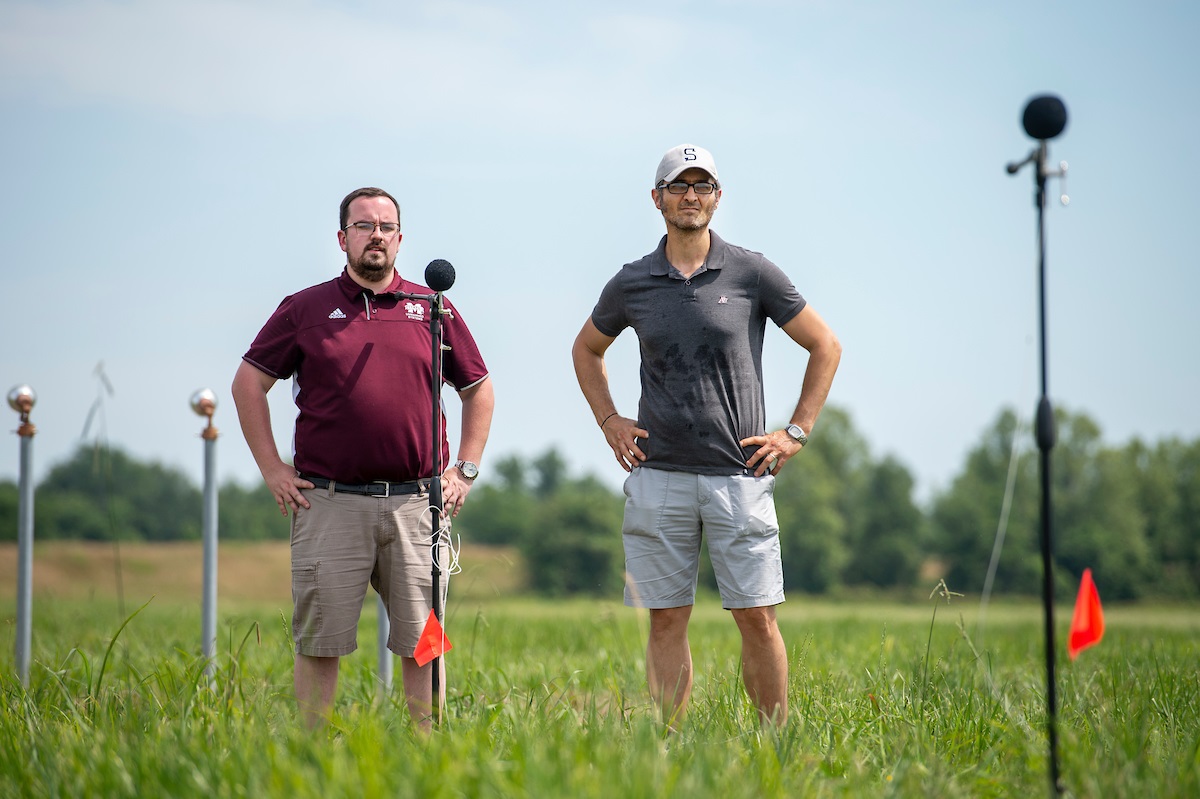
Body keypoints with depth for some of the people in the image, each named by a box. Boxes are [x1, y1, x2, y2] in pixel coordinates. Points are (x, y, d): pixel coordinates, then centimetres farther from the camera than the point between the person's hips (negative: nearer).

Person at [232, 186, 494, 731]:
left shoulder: (433, 310, 10)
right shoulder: (305, 308, 7)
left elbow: (478, 389, 19)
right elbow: (248, 382, 11)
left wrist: (465, 471, 10)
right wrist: (272, 469, 4)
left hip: (417, 503, 1)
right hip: (329, 502, -1)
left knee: (422, 643, 3)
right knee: (319, 643, 0)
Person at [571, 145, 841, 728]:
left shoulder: (753, 274, 1)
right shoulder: (632, 284, 7)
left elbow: (825, 346, 9)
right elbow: (586, 349, 25)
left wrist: (797, 432, 3)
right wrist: (609, 422, 13)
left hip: (739, 475, -2)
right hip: (658, 477, 2)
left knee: (757, 617, -2)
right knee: (666, 620, 3)